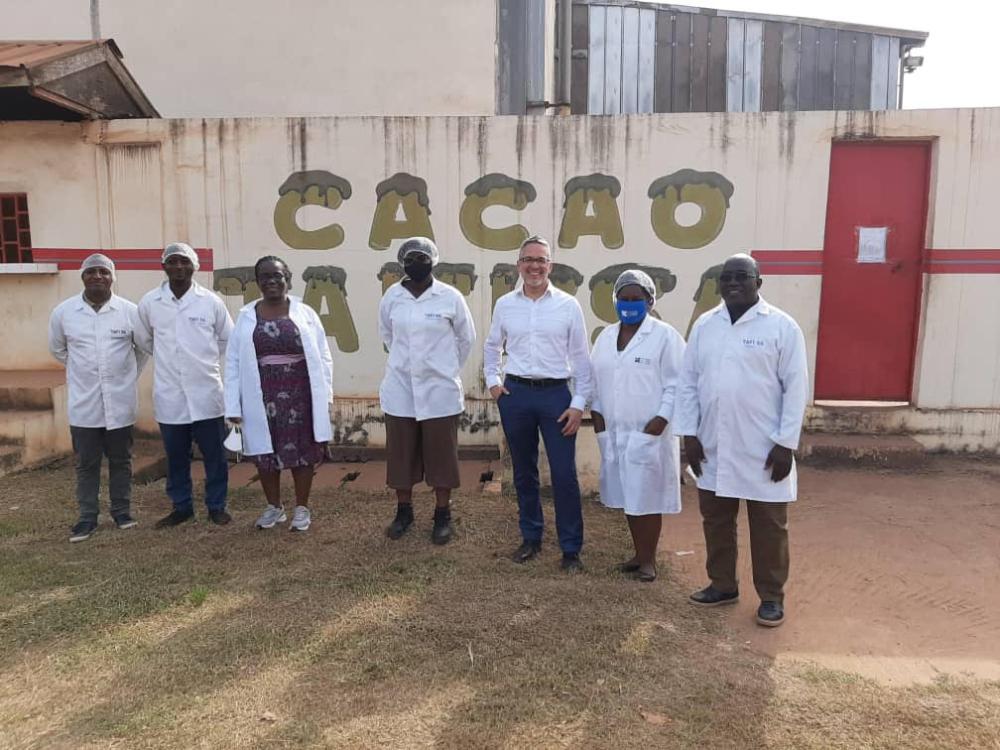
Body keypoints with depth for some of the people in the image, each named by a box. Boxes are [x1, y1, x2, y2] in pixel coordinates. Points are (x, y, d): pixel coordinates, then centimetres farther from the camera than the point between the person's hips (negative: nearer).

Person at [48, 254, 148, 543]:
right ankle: (87, 517, 19)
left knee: (120, 460, 11)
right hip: (83, 403, 1)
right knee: (86, 463, 8)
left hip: (120, 402, 0)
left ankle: (122, 512, 23)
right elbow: (57, 349, 15)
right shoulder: (63, 312, -2)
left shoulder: (130, 311, -5)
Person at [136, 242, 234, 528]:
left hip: (206, 392, -1)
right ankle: (181, 506, 27)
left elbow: (227, 340, 10)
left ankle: (217, 506, 21)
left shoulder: (211, 301, -4)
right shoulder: (149, 302, -1)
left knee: (214, 454, 7)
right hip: (169, 395, 1)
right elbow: (145, 340, 15)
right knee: (176, 456, 12)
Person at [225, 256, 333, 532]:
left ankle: (302, 508, 24)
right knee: (265, 452, 12)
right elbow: (233, 361, 2)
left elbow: (322, 355, 1)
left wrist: (325, 394, -3)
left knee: (302, 450, 7)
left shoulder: (305, 313, -1)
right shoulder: (246, 316, 3)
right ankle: (274, 506, 31)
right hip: (262, 395, 2)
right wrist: (233, 405, -3)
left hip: (299, 393, -2)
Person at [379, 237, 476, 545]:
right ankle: (403, 511, 27)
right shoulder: (391, 296, 0)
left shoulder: (450, 297, -8)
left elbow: (466, 337, 4)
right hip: (400, 389, 3)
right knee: (401, 453, 11)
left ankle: (443, 516, 20)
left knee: (441, 454, 6)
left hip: (440, 390, -2)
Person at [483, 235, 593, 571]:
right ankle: (531, 537, 29)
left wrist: (579, 404, -5)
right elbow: (492, 347, 18)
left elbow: (581, 358, -1)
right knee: (523, 471, 13)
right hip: (515, 394, 3)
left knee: (564, 475, -1)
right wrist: (492, 381, 6)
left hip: (556, 394, -2)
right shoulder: (504, 304, 5)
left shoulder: (568, 305, -2)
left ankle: (571, 549, 11)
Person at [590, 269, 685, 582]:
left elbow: (676, 383, -9)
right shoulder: (606, 336, 12)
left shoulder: (665, 336, -6)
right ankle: (639, 553, 27)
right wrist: (595, 411, 6)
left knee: (647, 497, 1)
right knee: (627, 496, 12)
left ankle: (649, 559, 15)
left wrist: (662, 418, -16)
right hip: (614, 431, 5)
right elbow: (594, 377, 16)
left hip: (649, 432, -5)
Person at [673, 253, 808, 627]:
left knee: (768, 526, 8)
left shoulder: (782, 326, -6)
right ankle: (722, 585, 32)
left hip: (764, 448, -4)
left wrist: (786, 442, -11)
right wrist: (689, 434, 0)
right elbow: (688, 382, 6)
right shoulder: (704, 325, 5)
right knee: (716, 519, 15)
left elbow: (796, 387, -8)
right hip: (713, 447, 4)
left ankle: (771, 595, 24)